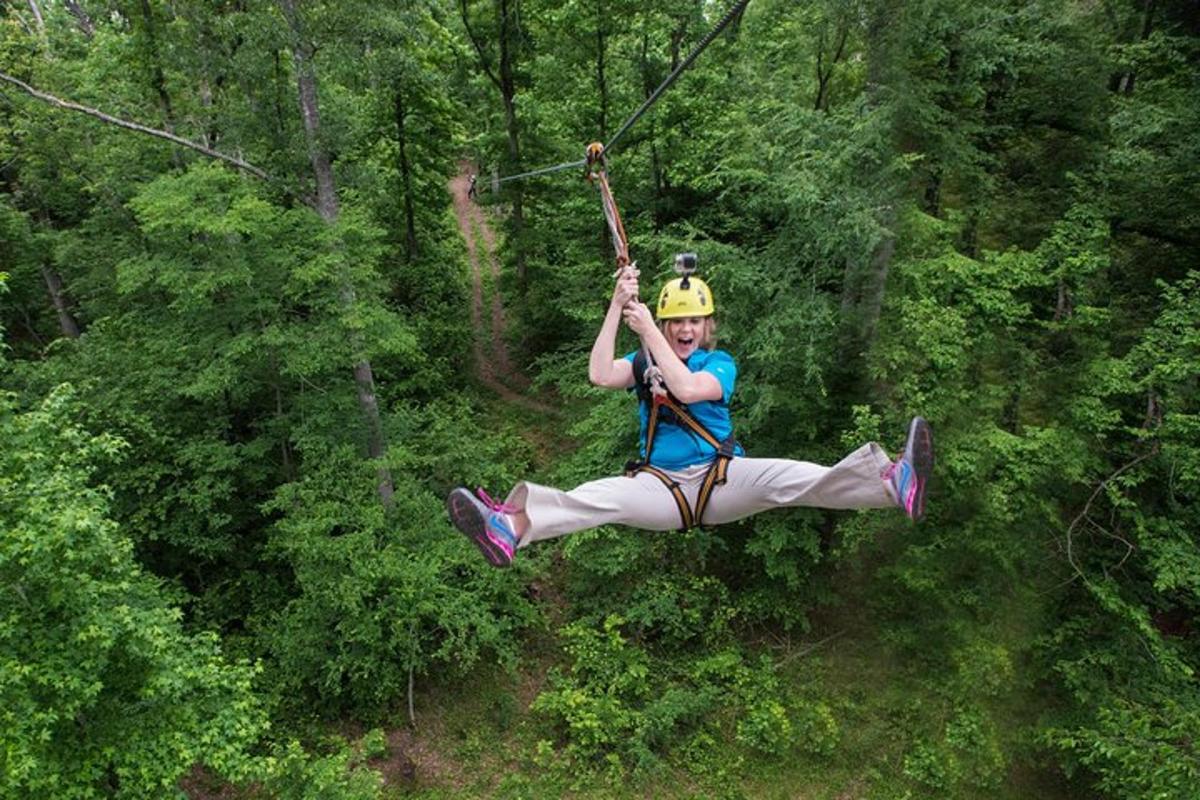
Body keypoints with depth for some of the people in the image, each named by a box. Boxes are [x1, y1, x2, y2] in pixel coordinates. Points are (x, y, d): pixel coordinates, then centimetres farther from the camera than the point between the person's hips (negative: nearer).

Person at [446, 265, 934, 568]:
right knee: (602, 496, -25)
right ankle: (513, 527, -48)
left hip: (721, 478, -1)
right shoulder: (644, 361, 11)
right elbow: (600, 376, -12)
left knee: (781, 478, -27)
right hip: (660, 485, 1)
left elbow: (686, 389, -19)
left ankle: (893, 484, -45)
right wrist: (616, 307, -15)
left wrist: (648, 332, -17)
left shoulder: (720, 363, 5)